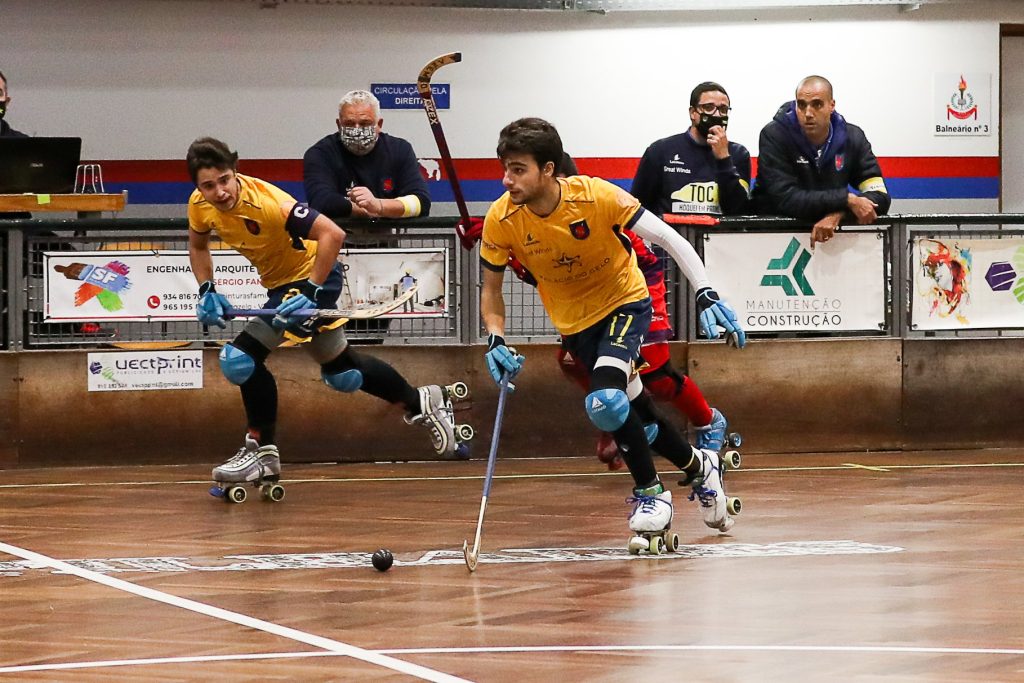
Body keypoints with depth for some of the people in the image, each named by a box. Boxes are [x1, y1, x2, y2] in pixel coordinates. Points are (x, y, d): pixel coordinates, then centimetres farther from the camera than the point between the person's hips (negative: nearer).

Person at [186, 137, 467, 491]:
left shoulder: (266, 202, -34)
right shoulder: (200, 205, -13)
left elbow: (332, 234, -37)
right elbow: (198, 246, 10)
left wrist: (312, 293, -35)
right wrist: (207, 291, -5)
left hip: (314, 276, -8)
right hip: (280, 284, 8)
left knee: (242, 358, -19)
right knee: (341, 371, 24)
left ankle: (262, 452, -3)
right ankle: (422, 402, 45)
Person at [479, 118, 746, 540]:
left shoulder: (596, 197, -29)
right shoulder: (501, 220, -20)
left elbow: (668, 239, -22)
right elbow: (490, 288, -3)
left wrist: (705, 295, -33)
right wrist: (495, 340, -19)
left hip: (625, 302, -4)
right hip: (574, 320, 4)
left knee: (604, 402, -26)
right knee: (636, 412, 8)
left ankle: (650, 491, -5)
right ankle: (697, 465, 37)